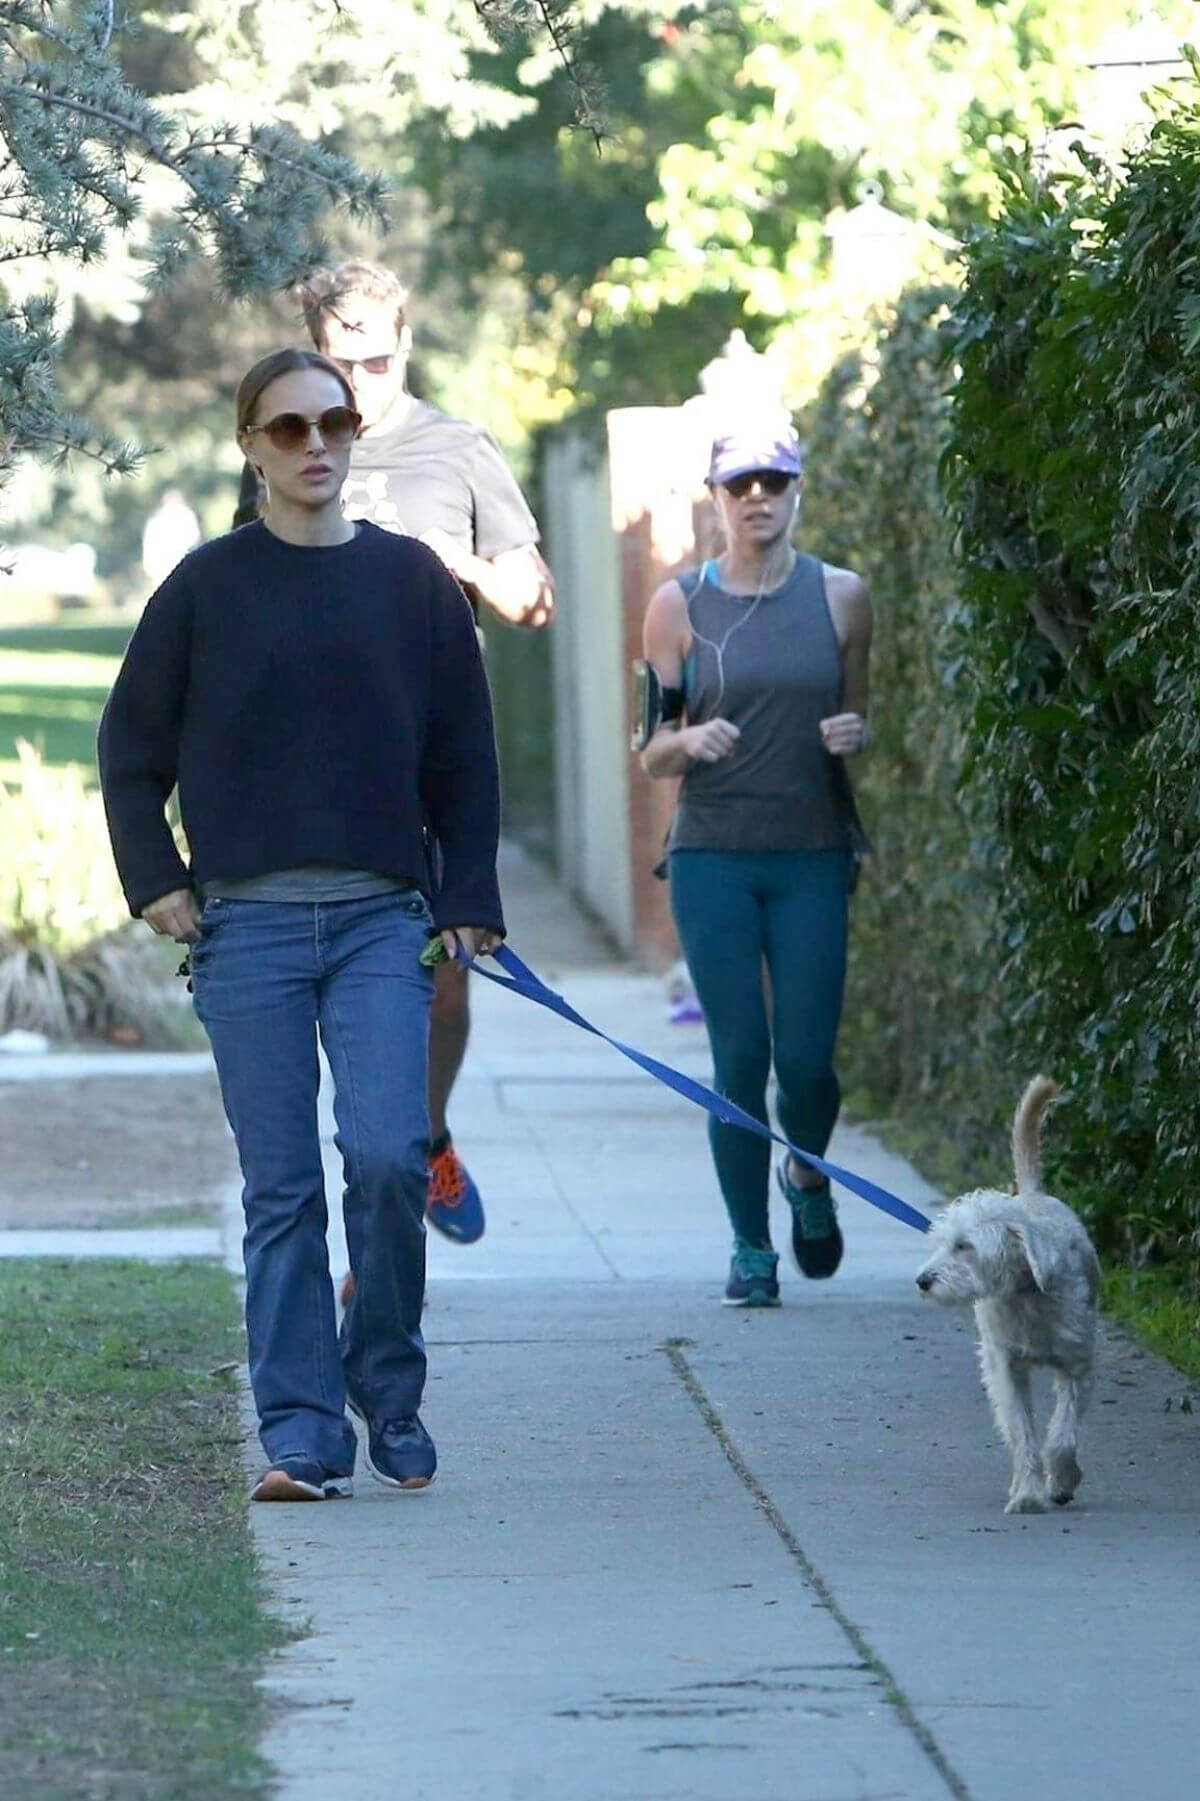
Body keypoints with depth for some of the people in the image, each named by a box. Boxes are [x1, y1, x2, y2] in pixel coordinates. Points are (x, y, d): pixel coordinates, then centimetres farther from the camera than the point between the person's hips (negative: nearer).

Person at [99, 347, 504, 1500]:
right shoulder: (208, 586, 5)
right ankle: (301, 1431, 1)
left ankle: (387, 1391, 8)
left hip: (384, 924, 0)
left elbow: (464, 761, 12)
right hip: (249, 927, 0)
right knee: (280, 1188, -2)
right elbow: (130, 749, 11)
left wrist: (467, 905, 5)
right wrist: (156, 883, 1)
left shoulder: (412, 582, 9)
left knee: (389, 1154, -13)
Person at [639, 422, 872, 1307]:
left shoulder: (841, 598, 5)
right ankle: (752, 1249, 9)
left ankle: (808, 1176, 28)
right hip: (713, 857, 0)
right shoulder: (680, 605, 3)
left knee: (806, 1059, -5)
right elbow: (651, 753, 6)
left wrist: (855, 735, -8)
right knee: (741, 1056, -5)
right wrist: (689, 742, -16)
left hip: (812, 854, 1)